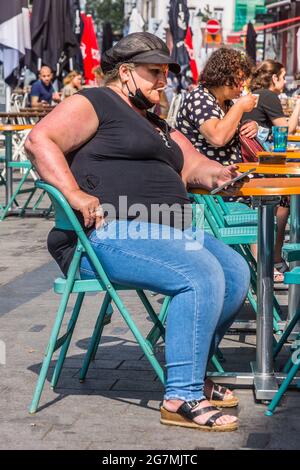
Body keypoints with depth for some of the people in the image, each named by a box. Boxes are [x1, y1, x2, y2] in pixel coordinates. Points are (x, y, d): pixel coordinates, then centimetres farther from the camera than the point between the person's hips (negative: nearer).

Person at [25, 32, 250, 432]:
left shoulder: (157, 125, 30)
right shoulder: (93, 103, 2)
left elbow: (192, 165, 25)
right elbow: (39, 140, -11)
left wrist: (217, 174, 0)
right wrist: (75, 194, -23)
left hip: (168, 231, 9)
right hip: (109, 233, -9)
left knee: (236, 271, -5)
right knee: (202, 275, -27)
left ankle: (193, 373, 7)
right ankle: (181, 399, -23)